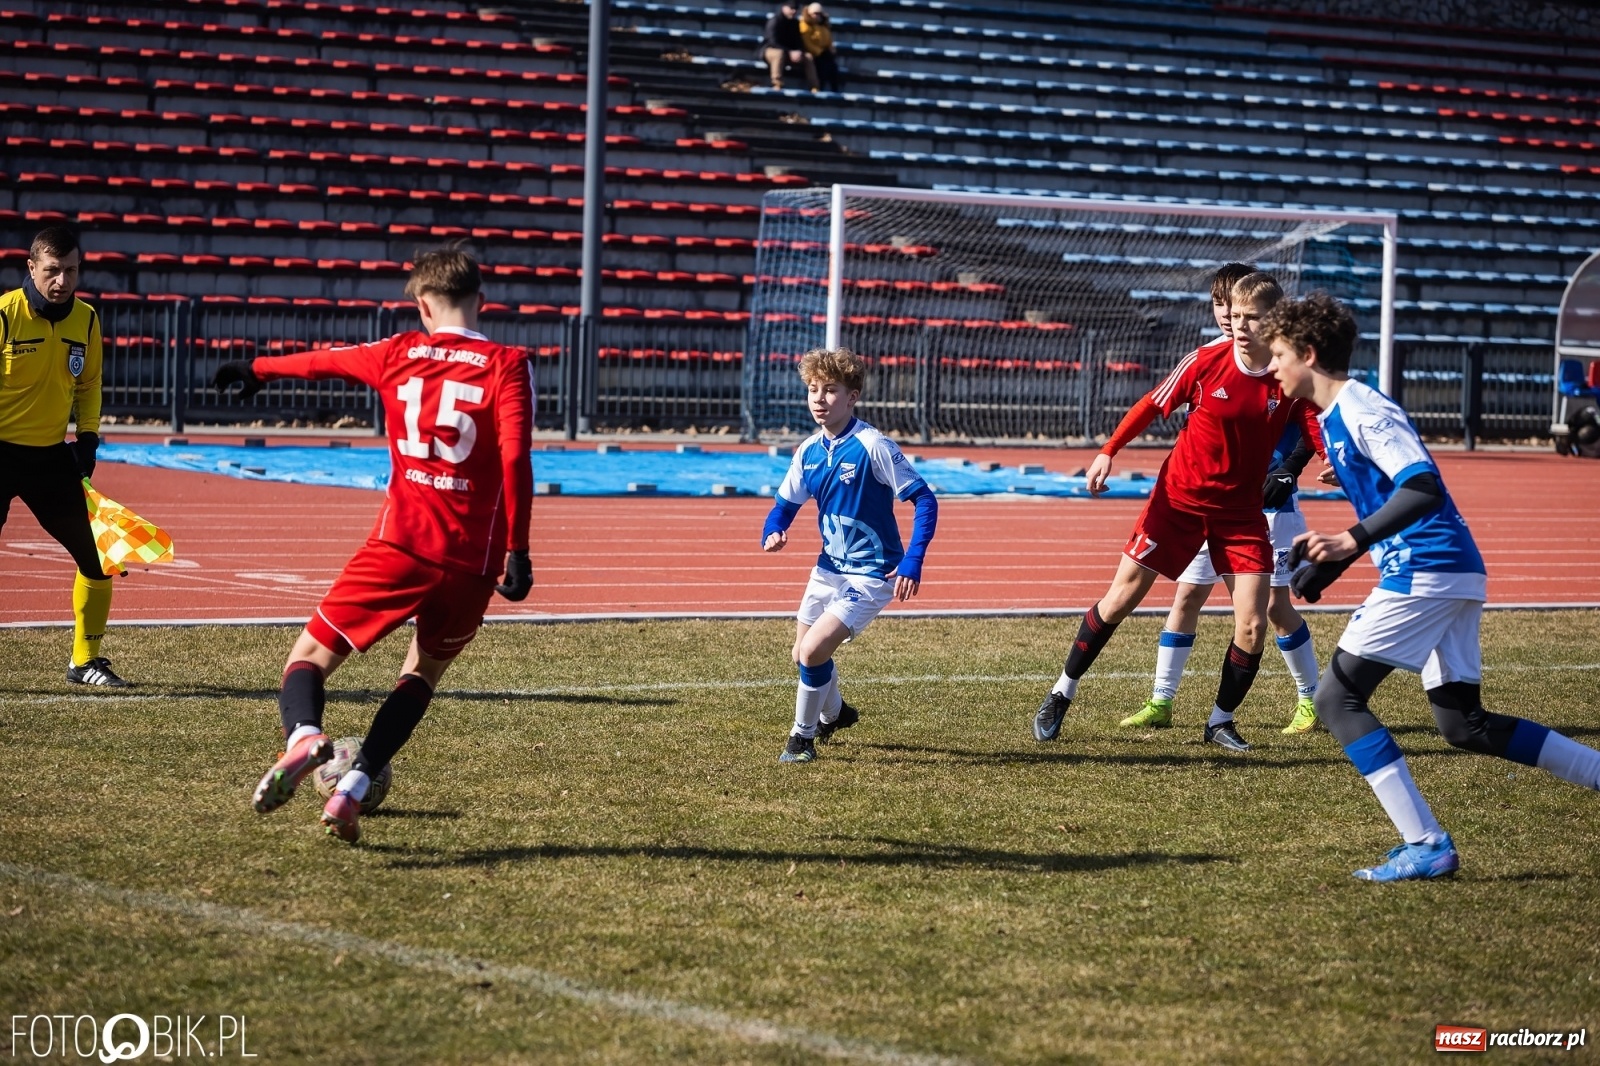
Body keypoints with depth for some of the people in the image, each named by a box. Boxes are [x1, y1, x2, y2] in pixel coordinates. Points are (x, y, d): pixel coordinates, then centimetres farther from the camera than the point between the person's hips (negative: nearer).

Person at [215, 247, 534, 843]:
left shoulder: (398, 354, 10)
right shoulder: (507, 366, 1)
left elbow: (318, 362, 27)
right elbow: (515, 459, -11)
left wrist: (257, 369, 46)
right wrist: (517, 551, -8)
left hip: (399, 546, 0)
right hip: (472, 561, 0)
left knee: (311, 655, 8)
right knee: (425, 671, 22)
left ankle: (303, 734, -26)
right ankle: (351, 790, 6)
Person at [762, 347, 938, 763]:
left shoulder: (873, 447, -20)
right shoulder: (809, 451, -1)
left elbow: (925, 501, -18)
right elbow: (785, 503, 11)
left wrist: (912, 562, -25)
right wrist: (772, 533, -12)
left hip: (871, 576, -7)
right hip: (829, 568, 7)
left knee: (812, 651, -19)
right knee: (804, 655, 18)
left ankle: (803, 736, 4)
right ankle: (834, 713, 49)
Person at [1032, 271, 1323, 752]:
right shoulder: (1208, 359, -14)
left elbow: (1324, 437, -8)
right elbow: (1152, 405, -3)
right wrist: (1108, 451, -8)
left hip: (1241, 509, 1)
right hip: (1179, 498, -1)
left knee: (1253, 624, -9)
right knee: (1120, 598, 2)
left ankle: (1221, 720, 13)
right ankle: (1062, 693, 20)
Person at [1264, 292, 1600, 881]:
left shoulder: (1363, 409, -12)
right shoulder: (1332, 417, 18)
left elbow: (1423, 486, -25)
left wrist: (1351, 541, -32)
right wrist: (1329, 556, 21)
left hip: (1425, 576, -10)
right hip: (1451, 574, 10)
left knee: (1337, 697, -8)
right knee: (1464, 724, 14)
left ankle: (1425, 844, -12)